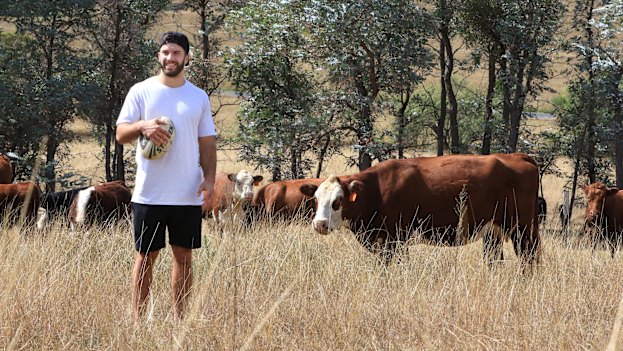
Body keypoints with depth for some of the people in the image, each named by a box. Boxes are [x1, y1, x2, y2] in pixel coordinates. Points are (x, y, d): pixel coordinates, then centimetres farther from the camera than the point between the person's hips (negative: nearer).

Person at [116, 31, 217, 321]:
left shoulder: (199, 98, 10)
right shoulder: (141, 91, 2)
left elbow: (207, 142, 12)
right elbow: (120, 134, 0)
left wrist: (209, 178, -3)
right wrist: (142, 126, -21)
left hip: (188, 195, 2)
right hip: (149, 194, -2)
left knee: (184, 256, 6)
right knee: (146, 256, 3)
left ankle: (179, 319, 13)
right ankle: (137, 321, 8)